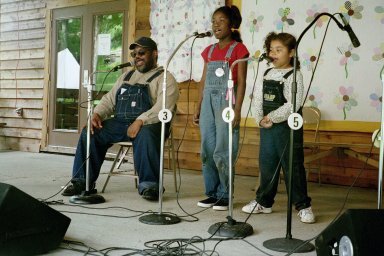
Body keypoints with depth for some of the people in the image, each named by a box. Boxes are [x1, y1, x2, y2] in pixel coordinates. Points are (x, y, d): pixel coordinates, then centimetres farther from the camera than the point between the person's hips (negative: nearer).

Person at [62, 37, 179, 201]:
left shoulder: (164, 78, 2)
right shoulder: (126, 76, 26)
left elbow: (163, 108, -14)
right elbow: (109, 99, 22)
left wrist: (140, 121, -27)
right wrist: (97, 114, 0)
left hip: (148, 125, -6)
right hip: (120, 123, 6)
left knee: (145, 135, -39)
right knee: (90, 132, -12)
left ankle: (149, 185, -27)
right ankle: (83, 181, -5)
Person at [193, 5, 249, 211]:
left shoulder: (238, 49, -2)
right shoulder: (209, 51, 15)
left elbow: (241, 82, -7)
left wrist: (237, 110, -15)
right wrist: (198, 108, 12)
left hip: (226, 101, -6)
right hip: (208, 102, 6)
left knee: (222, 151, -7)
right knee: (207, 151, 6)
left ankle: (225, 195, 4)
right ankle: (212, 193, 15)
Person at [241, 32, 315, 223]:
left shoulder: (294, 75, -9)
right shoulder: (267, 74, 11)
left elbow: (293, 104, -18)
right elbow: (258, 99, 8)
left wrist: (272, 117, -15)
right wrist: (260, 119, -6)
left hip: (286, 127, -6)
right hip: (266, 128, 6)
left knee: (293, 167, -1)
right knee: (266, 166, 14)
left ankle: (303, 206, 9)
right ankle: (264, 202, 26)